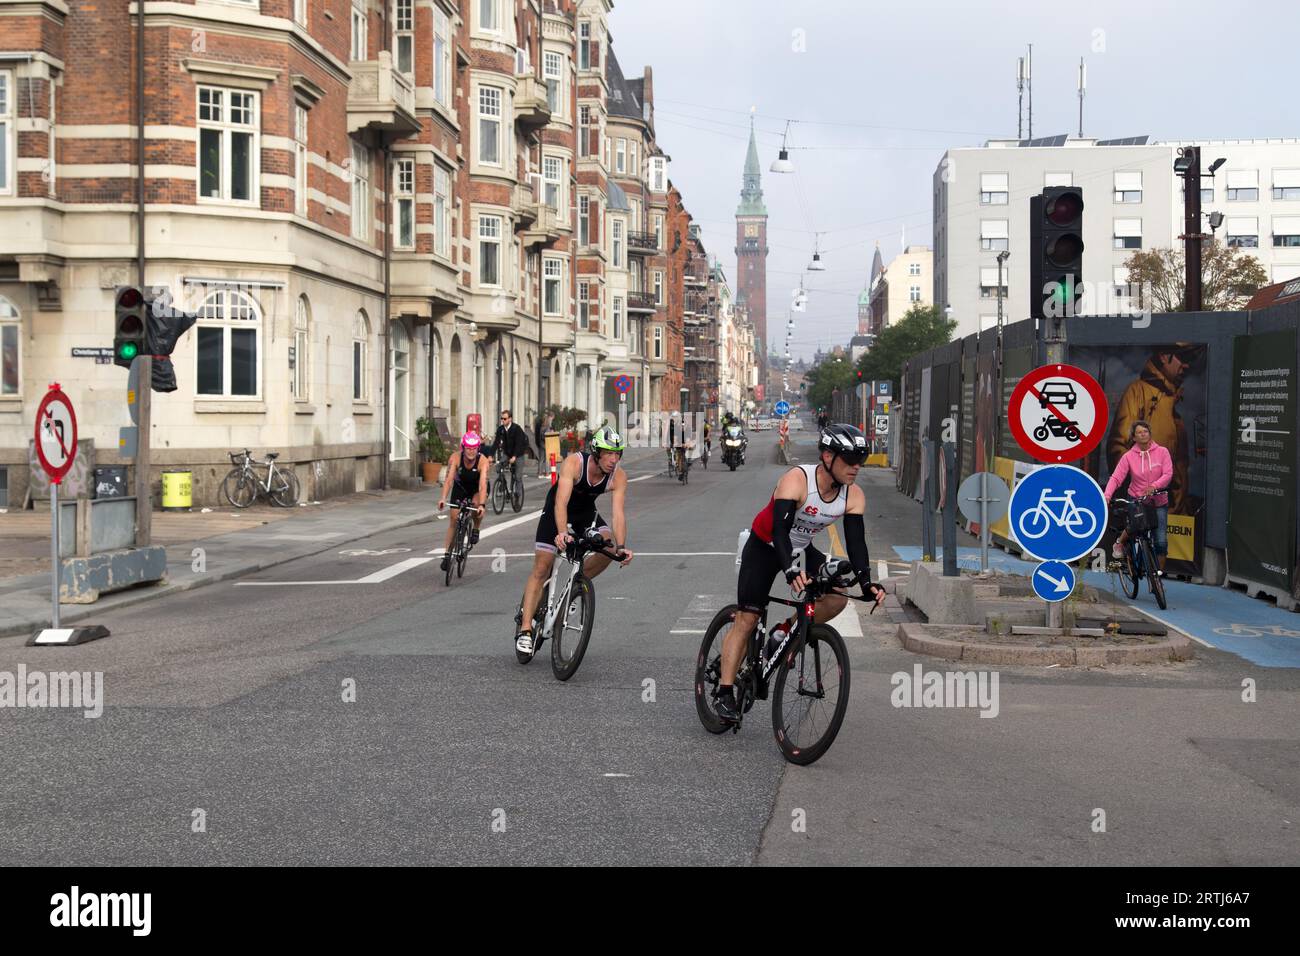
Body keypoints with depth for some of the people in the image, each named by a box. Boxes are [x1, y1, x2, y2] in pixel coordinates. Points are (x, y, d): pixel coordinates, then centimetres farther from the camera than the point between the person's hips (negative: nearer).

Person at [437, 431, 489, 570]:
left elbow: (482, 484, -43)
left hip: (477, 488, -2)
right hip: (460, 486, 2)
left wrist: (481, 505, -57)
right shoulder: (455, 457, -29)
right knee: (454, 520, -3)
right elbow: (449, 479, -38)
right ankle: (447, 554, 8)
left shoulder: (482, 461, -33)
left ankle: (476, 529, -4)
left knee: (476, 504, -33)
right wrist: (443, 498, -53)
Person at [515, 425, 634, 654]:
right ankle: (525, 629, -9)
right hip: (557, 510, -3)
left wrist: (621, 547, -44)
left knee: (609, 545, -23)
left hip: (586, 511, 4)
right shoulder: (574, 463, -33)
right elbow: (561, 503, -42)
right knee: (542, 567, -11)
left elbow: (618, 513, -29)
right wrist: (562, 533, -58)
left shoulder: (618, 477, -23)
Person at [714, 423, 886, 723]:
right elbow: (780, 530, -41)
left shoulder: (854, 496, -17)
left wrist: (866, 582, -34)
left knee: (837, 597, -18)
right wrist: (792, 571, -56)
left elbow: (856, 542, -18)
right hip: (765, 546, -5)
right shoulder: (796, 480, -32)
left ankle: (784, 632, 4)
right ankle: (725, 693, -4)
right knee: (747, 618, -8)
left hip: (801, 550, 5)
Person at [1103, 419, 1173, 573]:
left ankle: (1160, 571, 15)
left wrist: (1154, 486, -31)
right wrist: (1107, 496, -28)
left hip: (1159, 502, 1)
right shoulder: (1129, 456, -5)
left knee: (1161, 541, -4)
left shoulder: (1162, 452, -4)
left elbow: (1168, 474, -13)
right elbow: (1116, 478, -12)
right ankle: (1119, 543, 14)